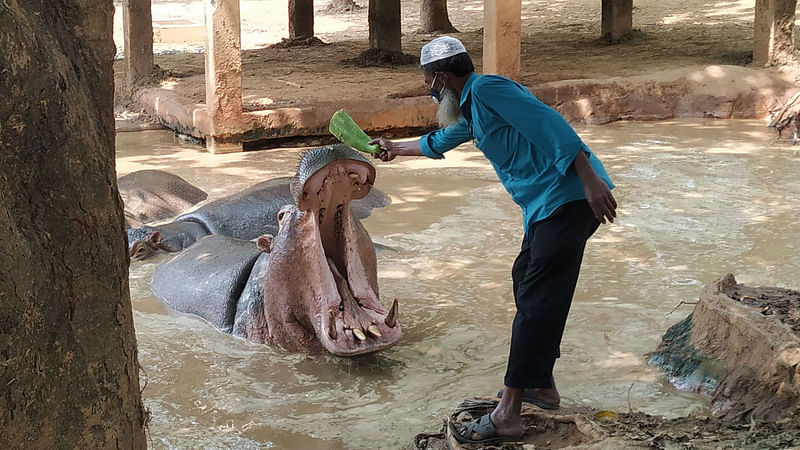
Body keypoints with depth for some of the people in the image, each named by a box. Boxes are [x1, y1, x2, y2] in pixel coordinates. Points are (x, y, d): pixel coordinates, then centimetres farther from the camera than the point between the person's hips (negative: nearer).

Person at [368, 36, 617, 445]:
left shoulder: (487, 89, -10)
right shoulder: (470, 111, 23)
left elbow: (548, 124, -20)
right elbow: (438, 143, 45)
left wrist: (590, 180, -27)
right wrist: (396, 148, 59)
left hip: (568, 199, -10)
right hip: (544, 206, 10)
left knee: (536, 300, -12)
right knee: (527, 283, 19)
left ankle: (507, 416, -13)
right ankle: (541, 385, 29)